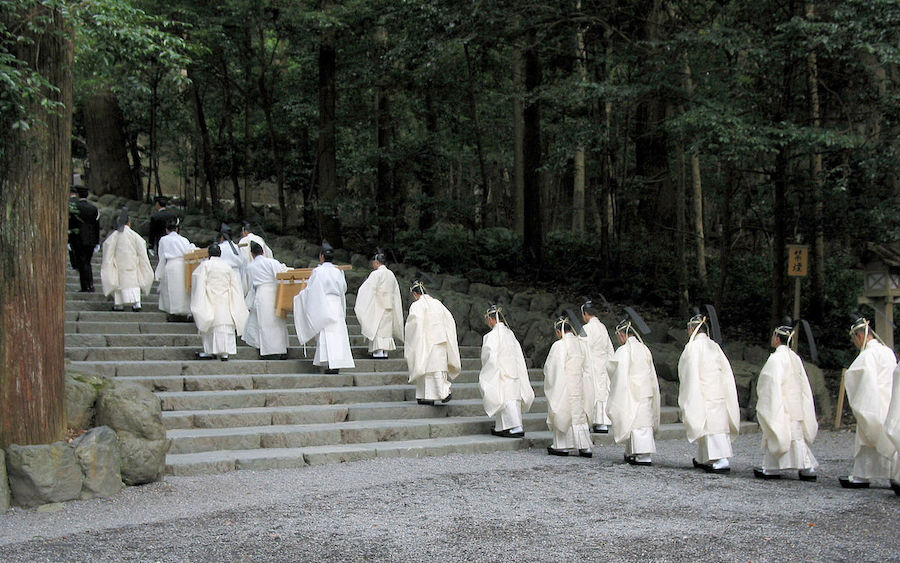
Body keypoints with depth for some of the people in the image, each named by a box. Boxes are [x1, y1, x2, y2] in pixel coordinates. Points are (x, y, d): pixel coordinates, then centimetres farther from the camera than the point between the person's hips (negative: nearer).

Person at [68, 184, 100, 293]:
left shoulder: (73, 207, -7)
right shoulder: (94, 208, 7)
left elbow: (69, 225, -10)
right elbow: (97, 226, 7)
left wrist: (67, 241, -7)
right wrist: (97, 243, 11)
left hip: (78, 240, -5)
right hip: (91, 241, 5)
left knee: (82, 264, -1)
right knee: (87, 263, 16)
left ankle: (86, 287, -2)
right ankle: (90, 286, 13)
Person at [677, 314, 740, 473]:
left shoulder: (693, 346, -10)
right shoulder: (714, 346, 10)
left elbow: (691, 373, -12)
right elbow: (726, 370, 10)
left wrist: (689, 398, -8)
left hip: (703, 393, -7)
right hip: (718, 392, 8)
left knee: (709, 424, -8)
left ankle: (721, 461, -18)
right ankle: (703, 459, 23)